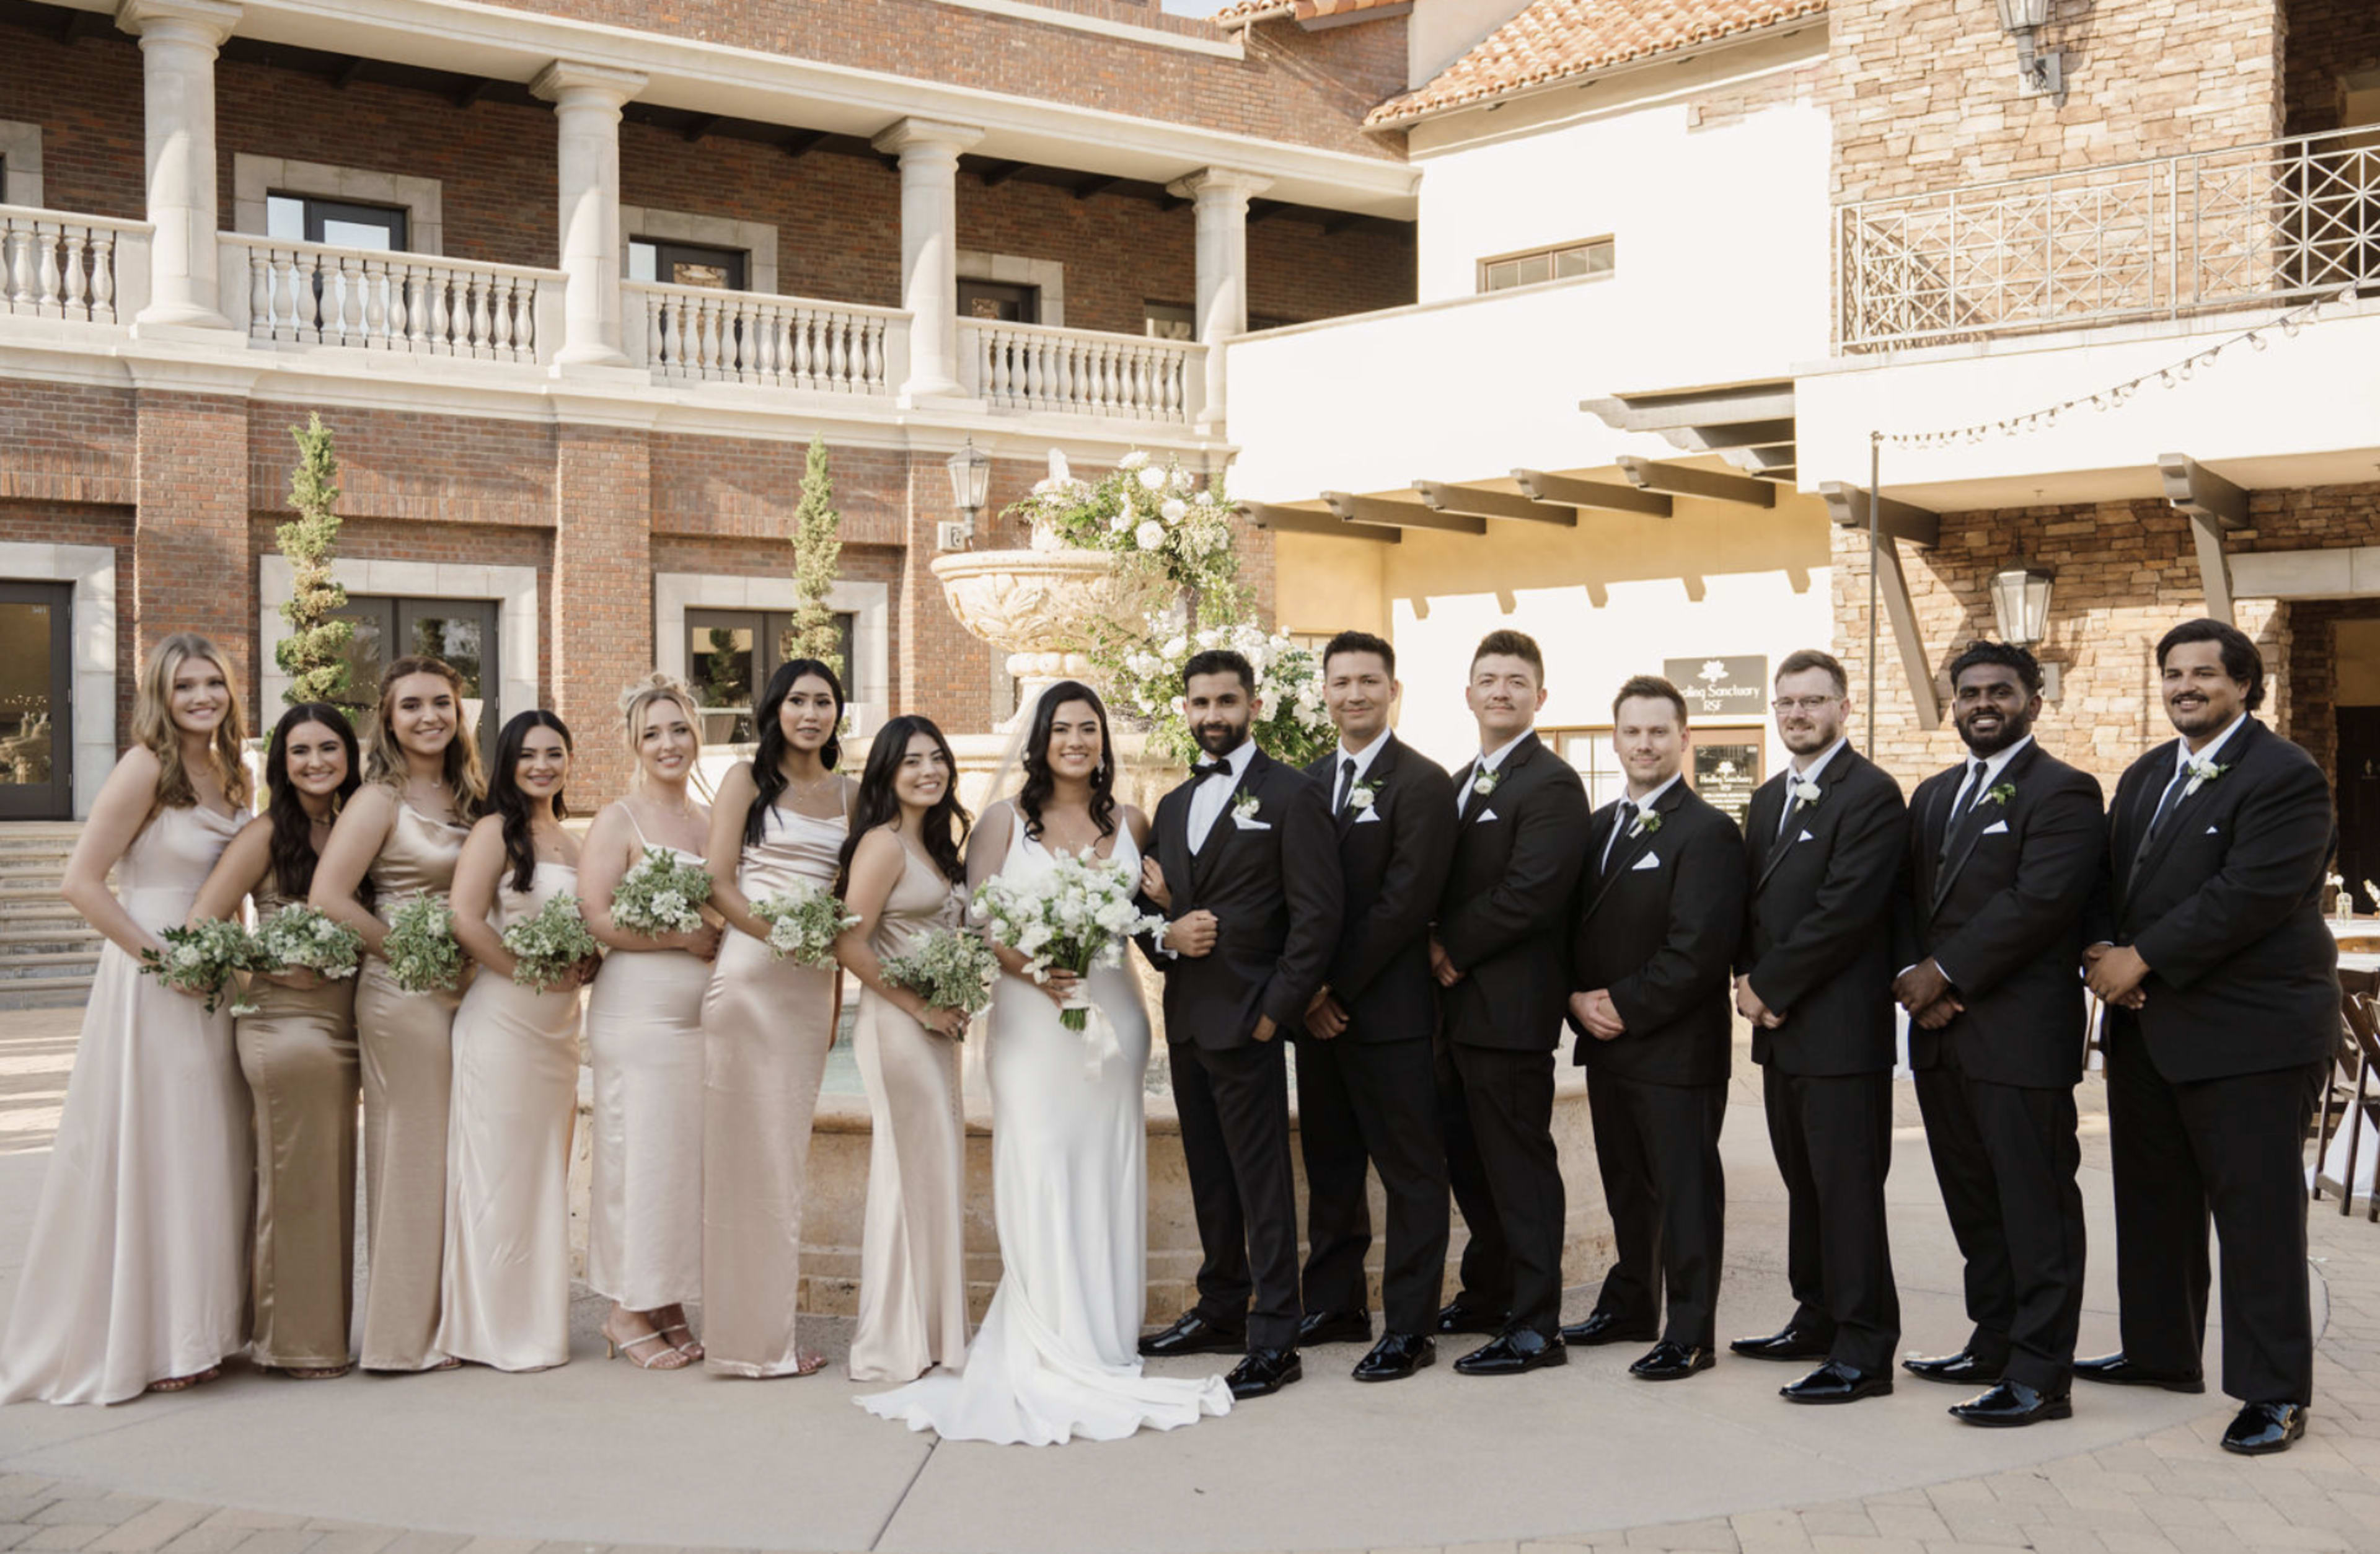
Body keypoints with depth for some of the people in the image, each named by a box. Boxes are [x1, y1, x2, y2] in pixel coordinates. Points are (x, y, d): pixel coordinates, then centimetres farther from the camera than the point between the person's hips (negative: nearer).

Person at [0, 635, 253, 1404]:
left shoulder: (228, 776, 11)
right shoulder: (145, 769, -11)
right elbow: (81, 881, -15)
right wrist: (162, 957, -16)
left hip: (210, 990, 7)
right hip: (149, 989, -7)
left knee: (204, 1158, 11)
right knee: (143, 1158, -1)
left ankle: (193, 1332, 22)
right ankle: (138, 1342, 10)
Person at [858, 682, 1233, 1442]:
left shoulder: (1131, 824, 11)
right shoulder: (1005, 820, 4)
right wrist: (1028, 966, -17)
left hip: (1112, 1016, 2)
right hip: (1029, 1019, -2)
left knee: (1105, 1176, 4)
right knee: (1037, 1175, -5)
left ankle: (1103, 1343, 14)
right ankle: (1052, 1356, 2)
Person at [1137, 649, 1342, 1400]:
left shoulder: (1292, 795, -5)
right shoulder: (1174, 806, 17)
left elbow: (1315, 918, -10)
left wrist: (1275, 1013, -14)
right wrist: (1165, 934, -6)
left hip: (1246, 1020, -7)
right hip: (1185, 1020, 7)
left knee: (1262, 1181, -4)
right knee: (1209, 1176, 14)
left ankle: (1273, 1340, 2)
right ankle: (1221, 1311, 25)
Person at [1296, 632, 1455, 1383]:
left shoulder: (1422, 783, -8)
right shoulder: (1309, 781, 12)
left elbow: (1406, 903, -14)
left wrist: (1338, 986, -13)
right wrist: (1308, 992, -2)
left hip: (1390, 1010, -7)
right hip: (1319, 1007, 7)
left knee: (1410, 1171, 2)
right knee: (1329, 1165, 14)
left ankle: (1409, 1327, 8)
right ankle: (1335, 1305, 26)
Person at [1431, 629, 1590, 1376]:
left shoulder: (1551, 784, -11)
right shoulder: (1464, 782, 17)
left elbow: (1530, 894, -21)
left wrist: (1453, 950, -13)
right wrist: (1440, 948, -2)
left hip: (1509, 1007, -9)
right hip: (1459, 1005, 9)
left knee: (1519, 1166, -2)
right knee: (1467, 1160, 17)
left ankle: (1535, 1327, 6)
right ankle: (1488, 1294, 32)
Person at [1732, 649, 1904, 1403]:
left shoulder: (1871, 794, -11)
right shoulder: (1768, 797, 17)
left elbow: (1845, 909, -18)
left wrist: (1769, 985, -13)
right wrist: (1751, 982, 1)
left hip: (1840, 1028, -8)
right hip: (1780, 1027, 8)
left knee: (1849, 1189, -4)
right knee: (1803, 1182, 16)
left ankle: (1864, 1349, 2)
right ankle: (1817, 1319, 27)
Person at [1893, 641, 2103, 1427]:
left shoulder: (2062, 791, -6)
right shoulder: (1934, 795, 19)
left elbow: (2039, 900, -17)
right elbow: (1906, 896, 14)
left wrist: (1945, 972, -16)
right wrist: (1912, 974, -4)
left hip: (2020, 1035, -8)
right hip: (1942, 1036, 8)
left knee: (2037, 1207, -2)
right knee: (1973, 1204, 15)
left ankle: (2040, 1376, 2)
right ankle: (1994, 1344, 26)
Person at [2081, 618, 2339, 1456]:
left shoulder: (2285, 776, -12)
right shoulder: (2144, 776, 15)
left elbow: (2250, 896, -21)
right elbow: (2109, 878, 14)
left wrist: (2142, 959, -18)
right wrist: (2102, 949, -6)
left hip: (2248, 1032, -8)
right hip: (2148, 1027, 8)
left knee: (2259, 1213, -2)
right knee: (2154, 1200, 17)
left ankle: (2274, 1392, 7)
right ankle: (2159, 1351, 31)